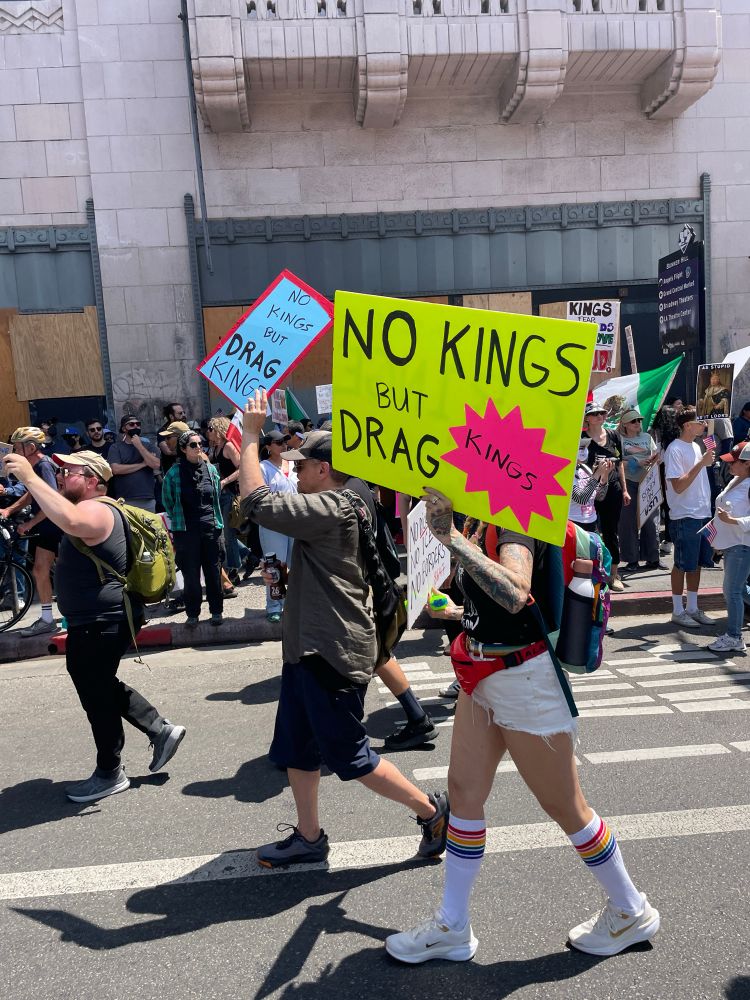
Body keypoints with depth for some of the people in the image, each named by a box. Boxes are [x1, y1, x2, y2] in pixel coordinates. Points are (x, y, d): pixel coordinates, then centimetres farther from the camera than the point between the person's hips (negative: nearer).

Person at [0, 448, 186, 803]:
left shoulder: (94, 511, -21)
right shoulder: (92, 511, 14)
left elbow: (69, 521, -44)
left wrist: (30, 477, -40)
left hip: (99, 624, -11)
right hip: (97, 621, 11)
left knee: (97, 696, 5)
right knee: (104, 688, 23)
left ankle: (110, 774, 23)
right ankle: (161, 730, 30)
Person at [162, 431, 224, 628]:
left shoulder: (210, 469, 6)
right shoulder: (174, 473, -4)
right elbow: (167, 501, 8)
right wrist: (178, 521, 12)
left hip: (210, 528, 2)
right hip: (186, 531, -2)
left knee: (213, 572, 6)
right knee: (191, 575, 4)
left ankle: (217, 611, 20)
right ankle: (192, 614, 17)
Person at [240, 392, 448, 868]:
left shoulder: (331, 507, -20)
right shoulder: (335, 508, 12)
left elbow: (258, 502, -26)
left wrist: (251, 434, -19)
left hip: (332, 653, -10)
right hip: (310, 648, 10)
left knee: (349, 756, 4)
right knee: (296, 749, 17)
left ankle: (432, 810, 21)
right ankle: (309, 837, 33)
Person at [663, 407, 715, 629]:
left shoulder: (696, 447, 13)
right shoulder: (675, 450, -14)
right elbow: (678, 486, -21)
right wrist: (701, 463, -22)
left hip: (702, 514, 8)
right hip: (685, 517, -8)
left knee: (697, 563, 13)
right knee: (682, 565, 0)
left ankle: (692, 608, 24)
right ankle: (678, 612, 11)